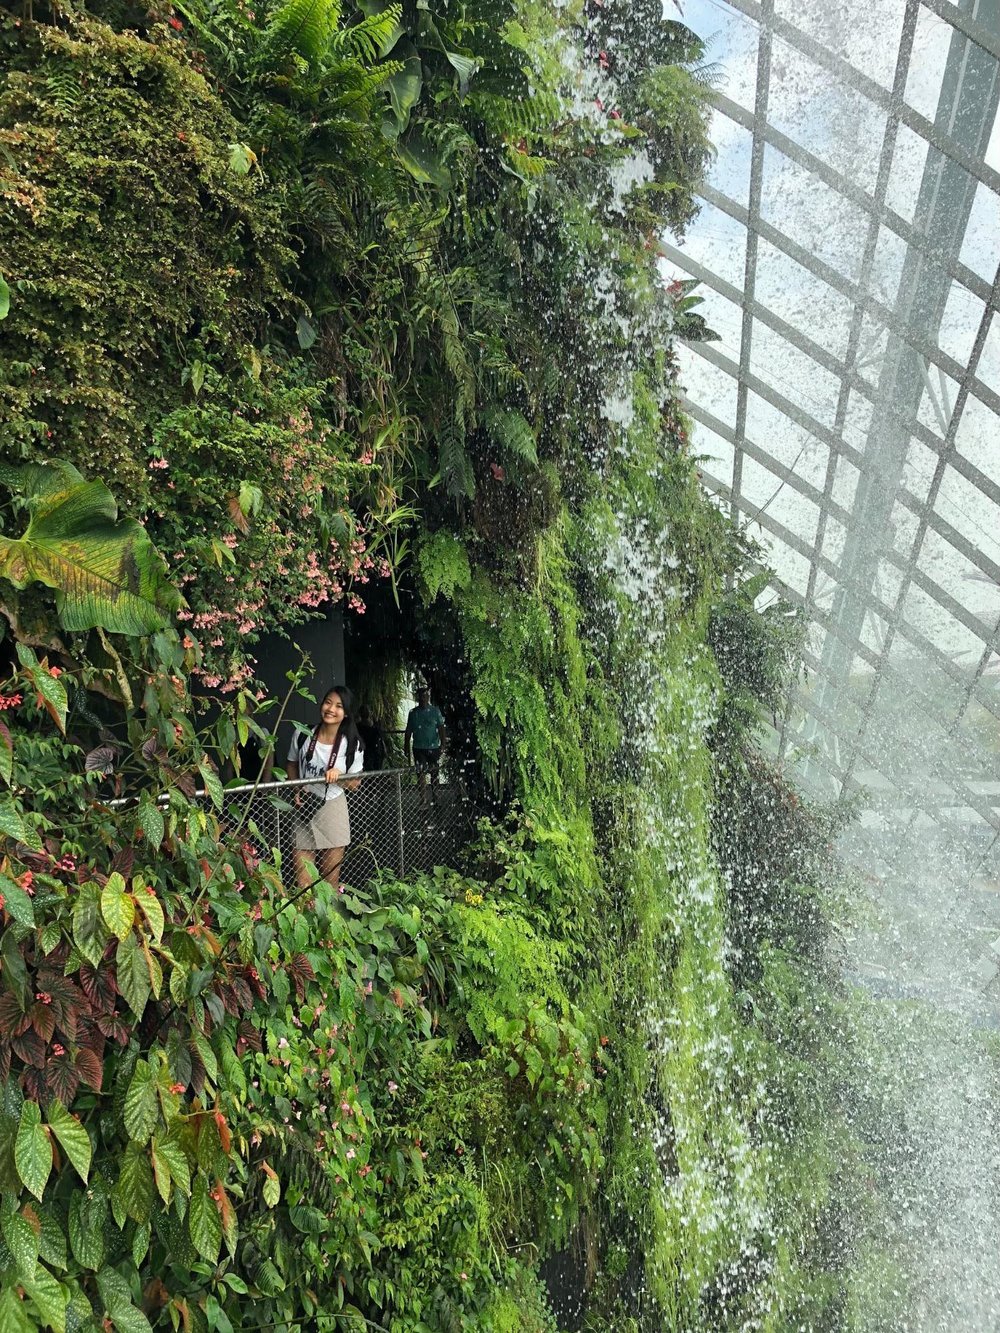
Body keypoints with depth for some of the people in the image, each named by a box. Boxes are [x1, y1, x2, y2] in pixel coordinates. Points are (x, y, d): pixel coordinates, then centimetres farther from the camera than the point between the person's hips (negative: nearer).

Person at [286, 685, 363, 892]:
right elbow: (292, 765, 12)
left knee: (331, 880, 7)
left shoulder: (352, 744, -7)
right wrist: (297, 789, -4)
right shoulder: (302, 735, -5)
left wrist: (339, 775, -18)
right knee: (304, 884, 0)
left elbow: (355, 783, 2)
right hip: (304, 808, 1)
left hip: (333, 809, 0)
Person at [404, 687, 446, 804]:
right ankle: (423, 800, 2)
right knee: (420, 774, -2)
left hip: (434, 747, -1)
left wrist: (443, 743, -14)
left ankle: (434, 798, 22)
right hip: (418, 748, 1)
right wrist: (406, 749, 9)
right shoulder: (413, 713, 6)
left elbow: (441, 728, -3)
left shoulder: (435, 711, 0)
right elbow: (408, 732, 11)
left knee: (434, 774, 8)